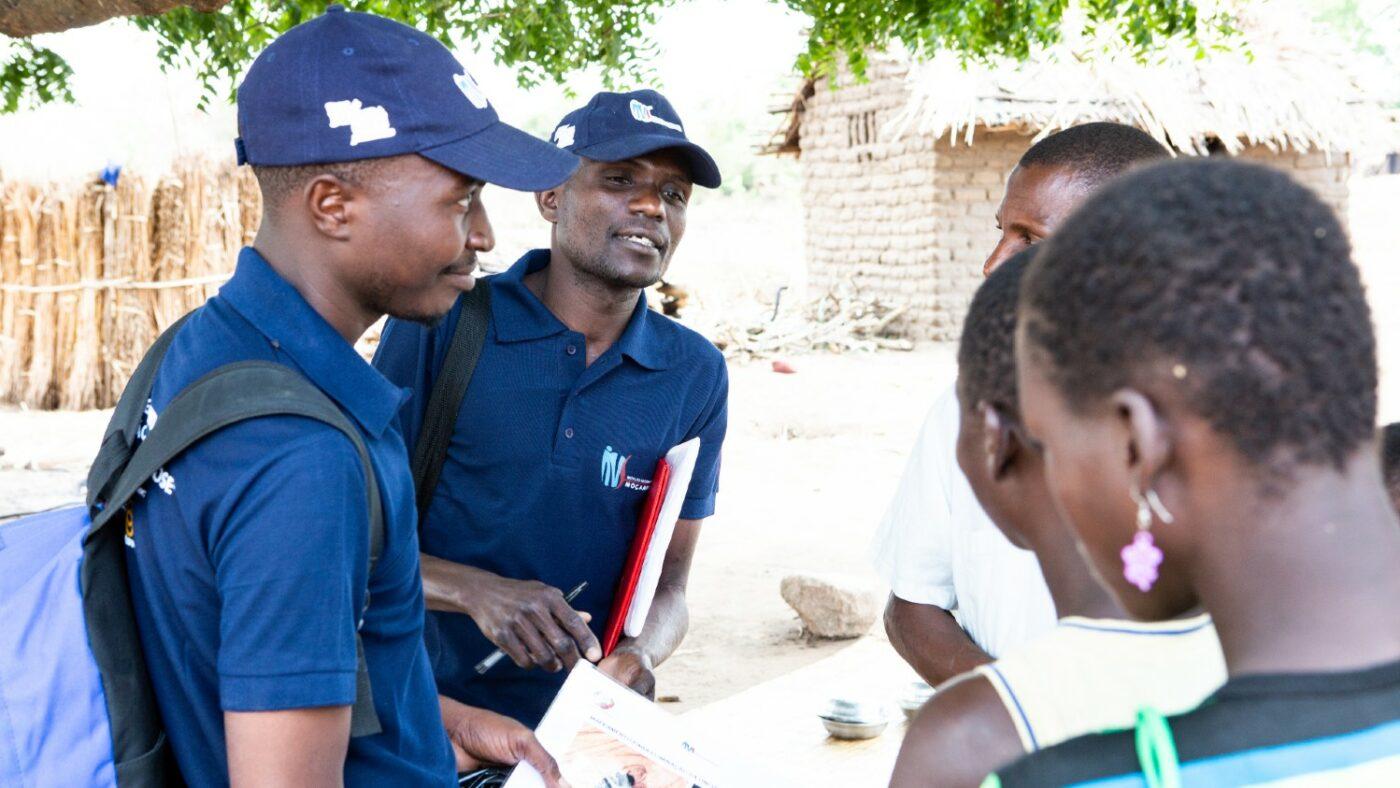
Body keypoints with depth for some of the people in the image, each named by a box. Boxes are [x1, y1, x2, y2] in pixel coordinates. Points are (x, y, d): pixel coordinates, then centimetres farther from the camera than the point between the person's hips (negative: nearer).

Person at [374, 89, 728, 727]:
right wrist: (476, 591, -28)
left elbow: (667, 581, 0)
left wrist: (637, 655, -21)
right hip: (430, 713, -2)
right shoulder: (440, 326, -13)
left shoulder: (695, 375, -5)